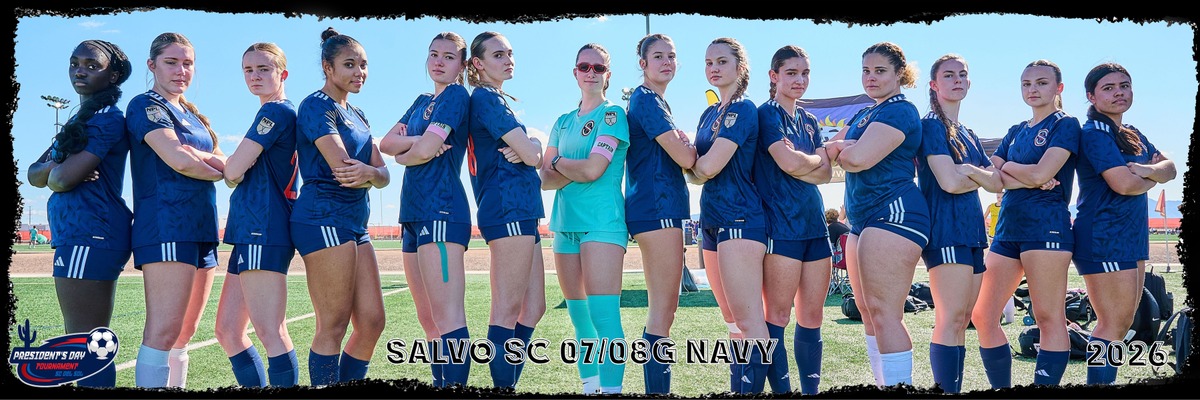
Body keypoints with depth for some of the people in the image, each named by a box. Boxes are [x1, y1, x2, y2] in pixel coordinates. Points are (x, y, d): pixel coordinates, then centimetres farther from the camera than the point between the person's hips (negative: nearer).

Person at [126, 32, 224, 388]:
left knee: (185, 331, 8)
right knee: (164, 331, -14)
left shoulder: (193, 116, 23)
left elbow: (227, 163, 11)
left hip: (201, 229, 8)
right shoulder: (146, 105, 0)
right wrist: (220, 170, 2)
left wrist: (199, 156, -8)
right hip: (167, 224, -8)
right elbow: (178, 159, -15)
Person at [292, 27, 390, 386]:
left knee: (372, 322, 6)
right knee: (333, 326, -6)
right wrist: (372, 172, -1)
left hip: (355, 222, 9)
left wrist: (368, 172, -14)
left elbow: (382, 175, 8)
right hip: (325, 218, -9)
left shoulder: (356, 115, 19)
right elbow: (342, 168, -19)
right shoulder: (317, 106, -6)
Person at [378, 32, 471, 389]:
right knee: (427, 318, 12)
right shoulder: (422, 101, 21)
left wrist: (401, 156, 5)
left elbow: (425, 150, -15)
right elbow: (386, 143, 11)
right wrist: (417, 141, -8)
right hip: (414, 212, 9)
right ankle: (440, 383, 19)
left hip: (442, 210, -9)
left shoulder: (457, 96, -4)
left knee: (447, 318, -14)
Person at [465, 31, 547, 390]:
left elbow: (531, 152, 18)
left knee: (533, 307, 10)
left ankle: (507, 384, 14)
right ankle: (504, 387, -5)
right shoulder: (486, 97, -6)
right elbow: (532, 155, -15)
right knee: (508, 309, -9)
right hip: (508, 208, -10)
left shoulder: (497, 99, 23)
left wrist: (526, 146, -5)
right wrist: (533, 146, 8)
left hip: (520, 211, 10)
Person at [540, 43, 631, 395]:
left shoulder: (613, 114, 0)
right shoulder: (564, 122, 18)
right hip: (565, 223, 6)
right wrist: (574, 171, -10)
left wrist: (558, 162, 4)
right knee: (578, 317, 9)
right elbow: (545, 179, 9)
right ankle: (588, 387, 17)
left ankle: (612, 390, -15)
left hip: (602, 222, -6)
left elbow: (593, 169, -13)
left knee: (604, 314, -15)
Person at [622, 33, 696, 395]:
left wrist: (681, 144, 3)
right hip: (658, 207, -10)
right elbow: (685, 158, -15)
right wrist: (691, 144, 6)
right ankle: (658, 391, -7)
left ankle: (658, 389, 17)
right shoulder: (647, 100, -8)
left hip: (661, 209, 10)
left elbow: (676, 152, 24)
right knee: (663, 310, -10)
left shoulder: (656, 101, 22)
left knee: (662, 309, 11)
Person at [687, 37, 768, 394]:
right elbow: (698, 166, 15)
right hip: (713, 220, 9)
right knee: (733, 319, 12)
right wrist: (695, 166, -5)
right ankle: (738, 387, 18)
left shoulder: (743, 110, -8)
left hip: (739, 219, -9)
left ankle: (751, 389, -10)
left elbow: (709, 167, -16)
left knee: (748, 318, -11)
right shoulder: (709, 114, 18)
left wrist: (691, 167, 4)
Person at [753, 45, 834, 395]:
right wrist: (816, 160, 3)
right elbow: (790, 163, -17)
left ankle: (811, 392, 17)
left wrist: (800, 163, -9)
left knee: (812, 317, 9)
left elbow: (826, 172, 9)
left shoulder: (809, 121, 18)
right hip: (781, 225, -7)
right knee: (778, 316, -4)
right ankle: (782, 391, 2)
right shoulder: (767, 114, -4)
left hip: (814, 223, 7)